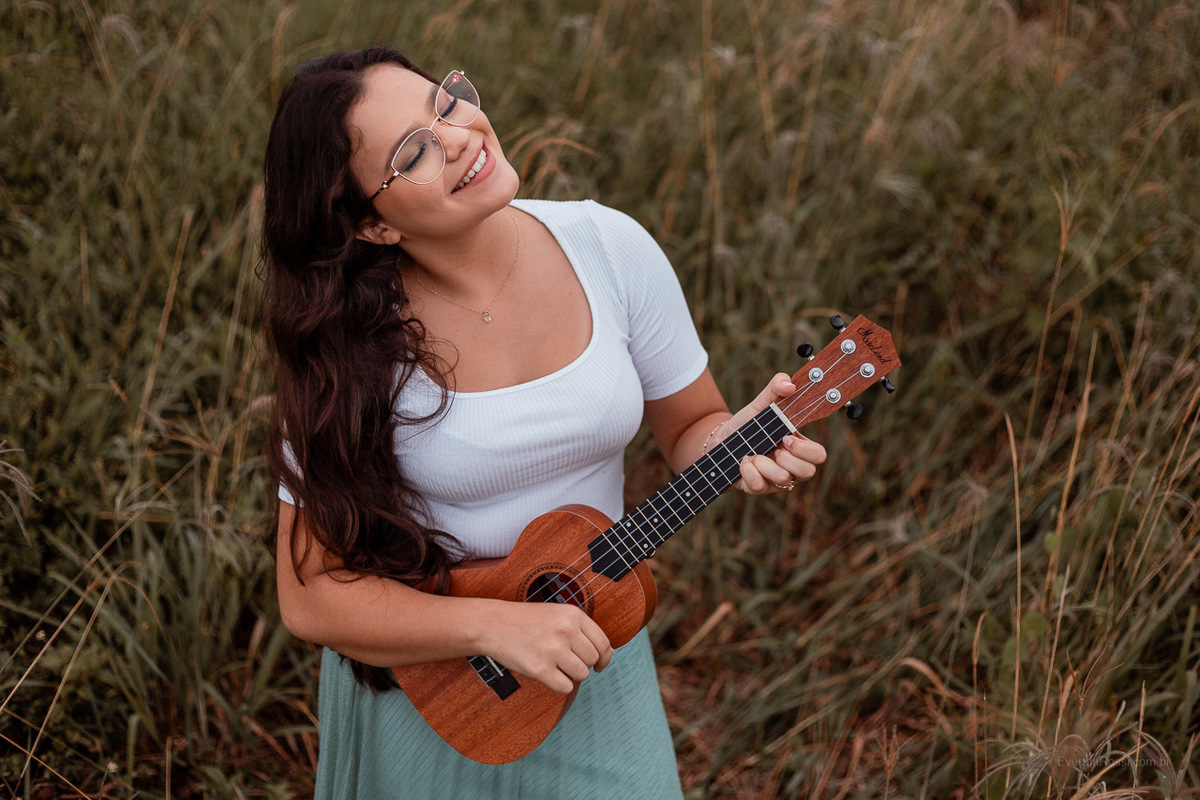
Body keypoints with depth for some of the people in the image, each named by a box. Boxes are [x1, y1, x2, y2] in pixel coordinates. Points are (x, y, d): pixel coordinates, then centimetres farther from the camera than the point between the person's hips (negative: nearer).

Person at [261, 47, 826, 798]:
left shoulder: (609, 247, -13)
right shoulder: (348, 345, -20)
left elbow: (689, 424, 1)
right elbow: (311, 596, -15)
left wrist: (738, 441, -22)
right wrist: (494, 626, -26)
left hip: (592, 657, 2)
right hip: (423, 689, -2)